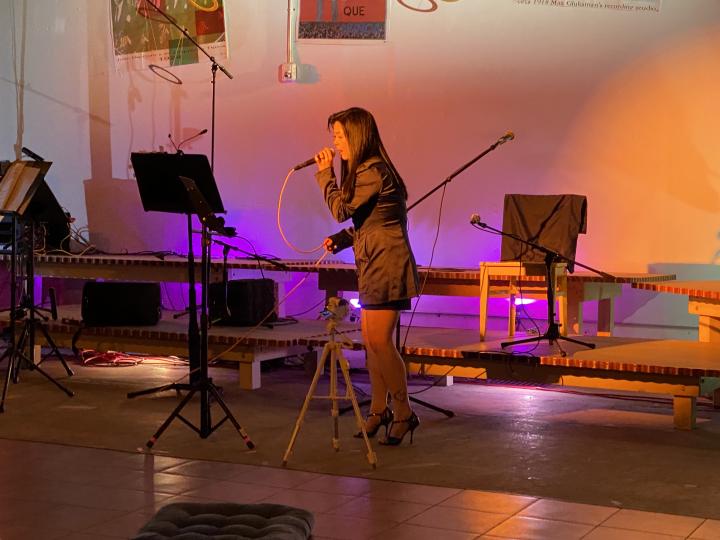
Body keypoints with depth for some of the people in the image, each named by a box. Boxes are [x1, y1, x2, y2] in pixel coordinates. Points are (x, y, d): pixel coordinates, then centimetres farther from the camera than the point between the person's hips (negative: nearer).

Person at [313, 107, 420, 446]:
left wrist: (325, 173, -4)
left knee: (380, 340, -9)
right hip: (374, 265, 10)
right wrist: (342, 239, 5)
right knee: (370, 339, 11)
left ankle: (403, 413, 0)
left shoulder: (373, 172, -15)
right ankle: (379, 410, 19)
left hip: (386, 264, -10)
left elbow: (341, 209, -15)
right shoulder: (366, 170, 17)